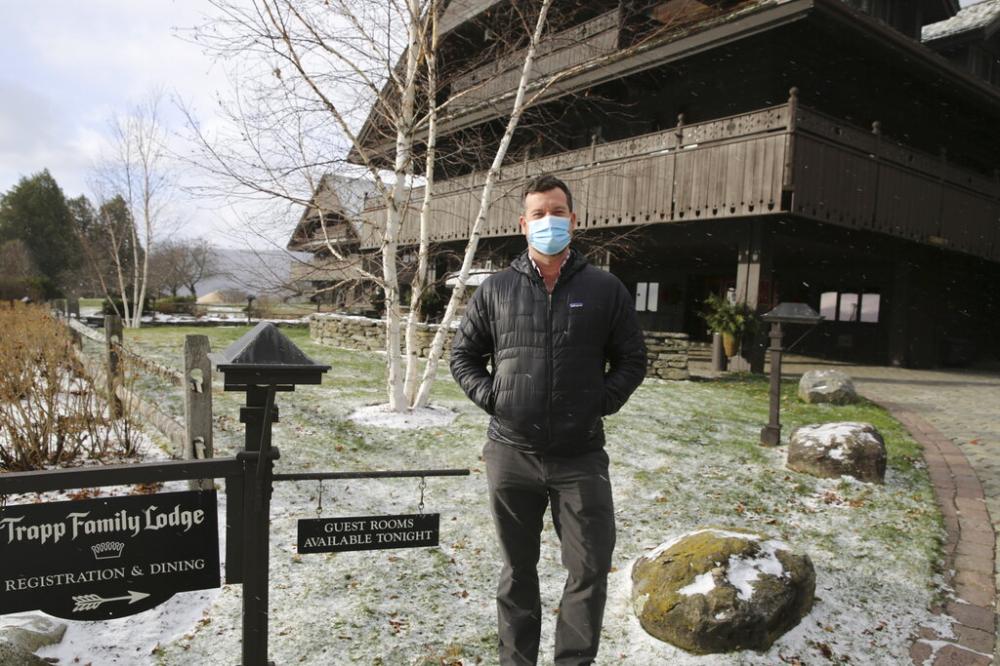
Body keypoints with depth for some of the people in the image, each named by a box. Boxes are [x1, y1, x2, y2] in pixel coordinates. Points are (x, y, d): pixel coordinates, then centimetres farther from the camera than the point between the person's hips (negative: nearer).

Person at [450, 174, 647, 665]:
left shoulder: (606, 289, 1)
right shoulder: (495, 290, 3)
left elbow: (631, 360, 8)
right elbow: (463, 355, 11)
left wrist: (602, 402, -4)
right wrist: (491, 398, -2)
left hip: (581, 457, 0)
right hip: (511, 454, 1)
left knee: (590, 568, 3)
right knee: (517, 569, 15)